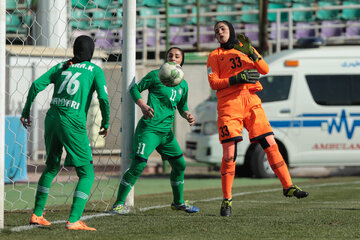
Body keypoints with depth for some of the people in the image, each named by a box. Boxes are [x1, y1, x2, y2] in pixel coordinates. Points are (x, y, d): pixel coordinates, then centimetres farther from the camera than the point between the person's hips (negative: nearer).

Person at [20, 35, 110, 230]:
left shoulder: (61, 67, 17)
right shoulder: (95, 70, 5)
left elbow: (36, 85, 7)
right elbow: (103, 98, -7)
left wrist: (26, 112, 15)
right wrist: (106, 123, 8)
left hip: (52, 119, 5)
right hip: (73, 123, -5)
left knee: (51, 167, 24)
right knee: (87, 174, 2)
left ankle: (37, 214, 26)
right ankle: (74, 220, -12)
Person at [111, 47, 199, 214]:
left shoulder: (183, 85, 15)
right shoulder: (156, 75, -2)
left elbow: (182, 106, 26)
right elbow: (135, 89, 2)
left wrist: (187, 115, 4)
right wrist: (143, 105, -15)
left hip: (166, 131, 7)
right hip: (149, 128, -7)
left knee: (180, 164, 10)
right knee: (138, 164, -15)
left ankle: (178, 202, 29)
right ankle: (119, 203, -10)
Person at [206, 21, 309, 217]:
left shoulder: (245, 48, 18)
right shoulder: (215, 56, 11)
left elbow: (264, 70, 5)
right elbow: (213, 83, -1)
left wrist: (251, 53, -11)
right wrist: (237, 78, -13)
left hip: (251, 101, 3)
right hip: (228, 105, -2)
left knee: (271, 144, -4)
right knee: (229, 154, -9)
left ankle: (288, 186, 4)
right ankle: (226, 200, -1)